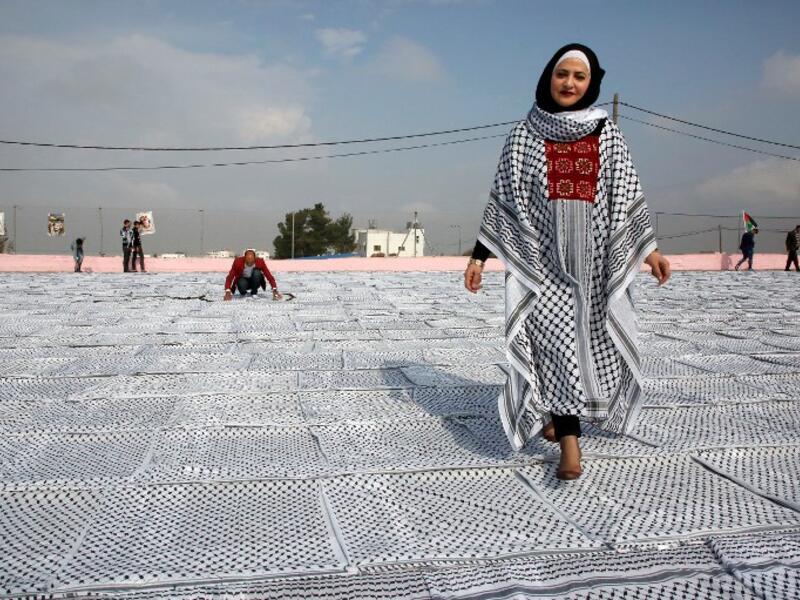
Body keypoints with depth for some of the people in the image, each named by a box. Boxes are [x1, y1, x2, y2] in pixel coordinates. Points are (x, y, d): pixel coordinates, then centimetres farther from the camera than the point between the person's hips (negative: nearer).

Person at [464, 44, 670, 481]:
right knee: (555, 341, -8)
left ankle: (552, 410, 32)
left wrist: (649, 248, 8)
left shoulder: (606, 133, 10)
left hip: (594, 256, 2)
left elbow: (628, 194, 12)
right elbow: (503, 196, 5)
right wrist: (479, 255, 0)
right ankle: (569, 440, -1)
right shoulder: (525, 134, 6)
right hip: (541, 255, -2)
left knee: (590, 340, 7)